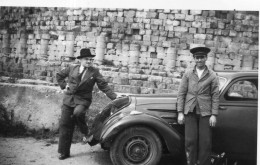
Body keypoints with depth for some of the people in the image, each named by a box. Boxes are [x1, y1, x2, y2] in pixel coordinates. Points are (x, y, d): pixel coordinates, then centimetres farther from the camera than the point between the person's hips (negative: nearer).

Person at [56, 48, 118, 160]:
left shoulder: (94, 72, 3)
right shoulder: (71, 69, 8)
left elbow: (103, 86, -1)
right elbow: (59, 75, 23)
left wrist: (114, 97, -9)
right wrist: (63, 85, 9)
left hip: (83, 100, -3)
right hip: (68, 99, 3)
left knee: (78, 113, -35)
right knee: (65, 125, 1)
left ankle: (86, 133, -5)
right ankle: (63, 152, 14)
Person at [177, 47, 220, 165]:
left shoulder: (212, 76, 4)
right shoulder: (188, 74, 6)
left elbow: (215, 96, 2)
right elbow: (181, 93, 4)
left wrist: (214, 115, -5)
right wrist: (180, 112, -2)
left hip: (205, 113, 0)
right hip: (190, 112, 1)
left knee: (205, 142, 2)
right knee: (190, 141, 0)